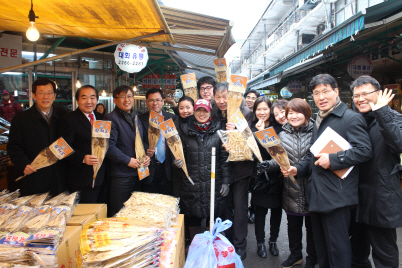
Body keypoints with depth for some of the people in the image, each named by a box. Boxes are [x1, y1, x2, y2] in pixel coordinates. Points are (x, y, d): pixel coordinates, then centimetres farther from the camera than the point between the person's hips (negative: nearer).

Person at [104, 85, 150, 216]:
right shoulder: (111, 119, -8)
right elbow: (109, 147, -16)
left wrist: (146, 155, 3)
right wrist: (128, 160, -18)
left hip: (139, 172, 7)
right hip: (120, 174, -6)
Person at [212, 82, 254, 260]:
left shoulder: (244, 112, -12)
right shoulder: (214, 113, 1)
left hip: (240, 165, -4)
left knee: (239, 204, 3)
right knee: (225, 203, 12)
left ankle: (239, 246, 19)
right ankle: (227, 241, 31)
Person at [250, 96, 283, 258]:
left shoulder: (278, 128, 1)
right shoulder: (252, 129, 1)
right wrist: (259, 132, -17)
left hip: (276, 176, 1)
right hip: (260, 175, -1)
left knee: (276, 209, 10)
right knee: (260, 210, 5)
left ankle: (273, 241, 30)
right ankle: (260, 242, 23)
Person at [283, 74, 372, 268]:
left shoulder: (351, 118, -9)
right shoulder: (319, 121, 18)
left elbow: (364, 150, -18)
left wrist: (333, 159, -22)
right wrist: (298, 169, 8)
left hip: (336, 196, -8)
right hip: (316, 194, 9)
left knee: (337, 247, 2)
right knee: (320, 245, 20)